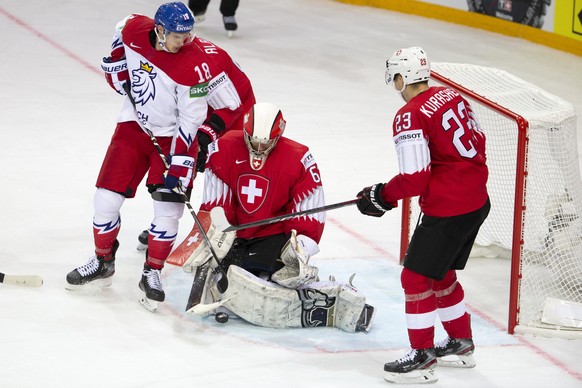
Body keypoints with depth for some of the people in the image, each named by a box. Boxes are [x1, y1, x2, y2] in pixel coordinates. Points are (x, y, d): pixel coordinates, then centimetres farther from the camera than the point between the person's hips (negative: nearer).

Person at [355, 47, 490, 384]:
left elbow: (414, 178, -20)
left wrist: (383, 196, -5)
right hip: (478, 201, 9)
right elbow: (477, 142, 16)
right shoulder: (452, 96, 6)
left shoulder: (410, 116, -18)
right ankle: (461, 344, 35)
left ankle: (422, 357, 7)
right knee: (441, 273, 24)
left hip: (448, 211, -9)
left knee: (417, 277, 1)